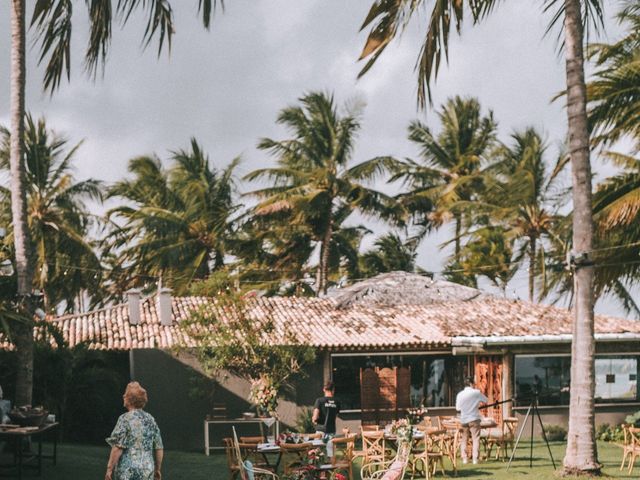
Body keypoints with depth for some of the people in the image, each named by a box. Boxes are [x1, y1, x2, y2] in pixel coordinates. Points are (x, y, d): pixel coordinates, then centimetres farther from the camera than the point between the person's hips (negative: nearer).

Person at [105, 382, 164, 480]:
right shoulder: (150, 420, 9)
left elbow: (117, 448, -13)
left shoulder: (125, 419, -7)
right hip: (147, 471, 5)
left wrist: (109, 469, -7)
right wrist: (157, 469, 20)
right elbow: (159, 449, 10)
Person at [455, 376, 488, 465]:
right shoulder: (476, 392, -6)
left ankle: (464, 458, 9)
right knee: (475, 438, -1)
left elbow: (458, 408, 6)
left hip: (463, 420, 3)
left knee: (464, 439, 11)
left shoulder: (460, 394, 1)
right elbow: (486, 400, 5)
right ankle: (475, 458, -7)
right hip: (474, 419, -3)